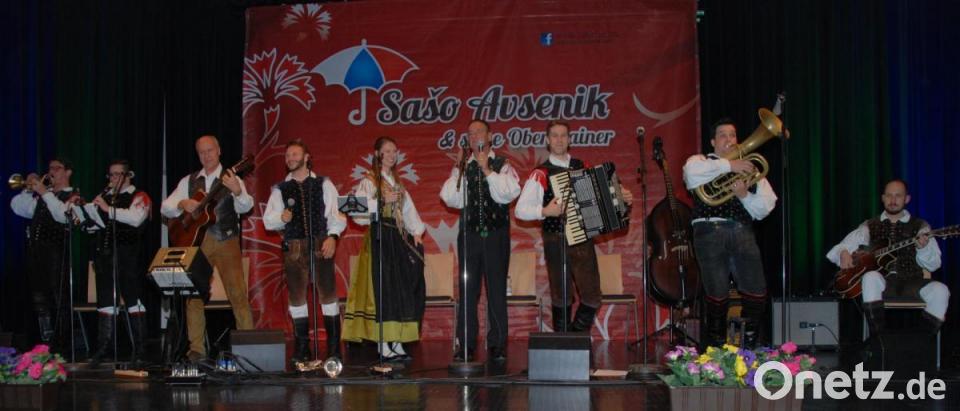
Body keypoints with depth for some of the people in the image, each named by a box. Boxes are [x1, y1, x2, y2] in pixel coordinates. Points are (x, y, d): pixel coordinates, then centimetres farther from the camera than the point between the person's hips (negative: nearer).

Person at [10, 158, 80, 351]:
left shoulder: (73, 196, 0)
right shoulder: (40, 195, 20)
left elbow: (63, 215, -19)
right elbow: (19, 208, 14)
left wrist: (45, 193, -16)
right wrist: (28, 189, 3)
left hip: (57, 250, -7)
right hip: (35, 250, 7)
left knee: (59, 299, -4)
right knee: (39, 299, 9)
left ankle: (61, 345, -1)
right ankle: (45, 341, 16)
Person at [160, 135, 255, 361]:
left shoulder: (231, 179, 4)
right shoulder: (189, 181, 15)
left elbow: (245, 207, -13)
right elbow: (165, 207, 11)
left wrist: (237, 191, -34)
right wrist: (182, 204, -10)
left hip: (225, 241, -3)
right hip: (195, 240, 3)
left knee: (238, 293, -10)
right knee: (193, 294, 0)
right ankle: (196, 348, 6)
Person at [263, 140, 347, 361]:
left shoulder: (323, 184, 8)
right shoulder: (280, 189, 11)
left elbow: (335, 213, 2)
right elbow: (268, 220, 5)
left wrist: (332, 237, -12)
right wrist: (281, 218, -16)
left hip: (321, 245, -2)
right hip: (293, 247, 2)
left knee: (328, 293, -3)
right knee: (296, 296, 4)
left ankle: (334, 346, 4)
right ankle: (302, 347, 13)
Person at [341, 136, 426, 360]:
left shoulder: (398, 183, 20)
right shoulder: (368, 182, -1)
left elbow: (409, 210, 15)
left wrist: (417, 232, 1)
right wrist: (382, 201, -18)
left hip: (399, 238, 7)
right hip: (378, 238, -7)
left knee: (401, 288, 3)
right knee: (383, 289, -10)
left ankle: (397, 342, 8)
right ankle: (383, 344, -8)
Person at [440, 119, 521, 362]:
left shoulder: (502, 166, 4)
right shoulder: (462, 168, 9)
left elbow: (508, 194, -12)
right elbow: (450, 199, -2)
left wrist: (487, 170, -14)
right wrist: (458, 169, -7)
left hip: (496, 235, -2)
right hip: (469, 235, 2)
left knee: (497, 290, 2)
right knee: (467, 290, 3)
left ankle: (497, 344, 9)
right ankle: (465, 345, 9)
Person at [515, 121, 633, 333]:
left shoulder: (583, 167, 11)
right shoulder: (541, 174, -2)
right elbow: (521, 210, -8)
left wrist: (622, 197, 5)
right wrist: (544, 211, -23)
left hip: (583, 240, 4)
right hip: (556, 242, -3)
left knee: (592, 297, 1)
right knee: (562, 298, 2)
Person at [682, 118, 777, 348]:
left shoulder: (749, 168, 21)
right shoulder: (702, 161, 12)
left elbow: (765, 208, 11)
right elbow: (691, 173, -16)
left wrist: (745, 195, -8)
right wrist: (729, 165, -13)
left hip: (743, 234, 3)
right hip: (711, 232, -3)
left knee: (757, 295, -4)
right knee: (717, 295, -5)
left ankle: (752, 349, 10)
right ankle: (717, 349, 9)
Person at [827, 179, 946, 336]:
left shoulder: (920, 227, 12)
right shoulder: (870, 227, 15)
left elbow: (933, 265, 5)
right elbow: (843, 247, 12)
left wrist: (923, 248, -17)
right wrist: (844, 253, -12)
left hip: (911, 281, 0)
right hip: (882, 283, 0)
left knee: (940, 291, -29)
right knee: (870, 277, -35)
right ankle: (877, 339, -28)